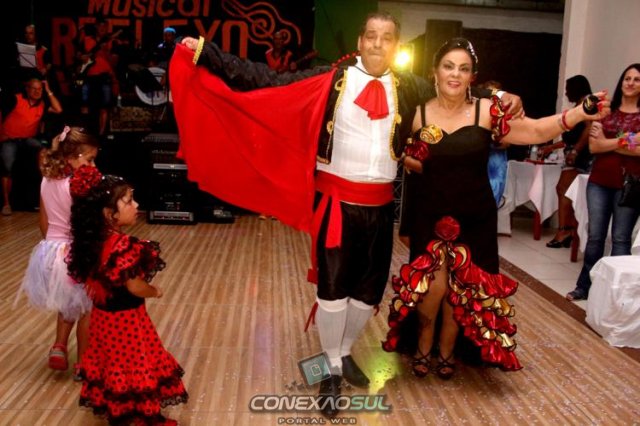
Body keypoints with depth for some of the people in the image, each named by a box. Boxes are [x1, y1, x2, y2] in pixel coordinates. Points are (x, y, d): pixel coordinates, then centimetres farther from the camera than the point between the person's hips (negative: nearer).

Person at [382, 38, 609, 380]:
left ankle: (446, 349, 33)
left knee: (463, 287, 8)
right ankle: (423, 343, 20)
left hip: (474, 219, 1)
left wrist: (580, 114, -27)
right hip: (430, 217, 0)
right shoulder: (419, 114, -3)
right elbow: (408, 161, 10)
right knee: (433, 284, -9)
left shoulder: (486, 111, -5)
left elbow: (536, 131, -13)